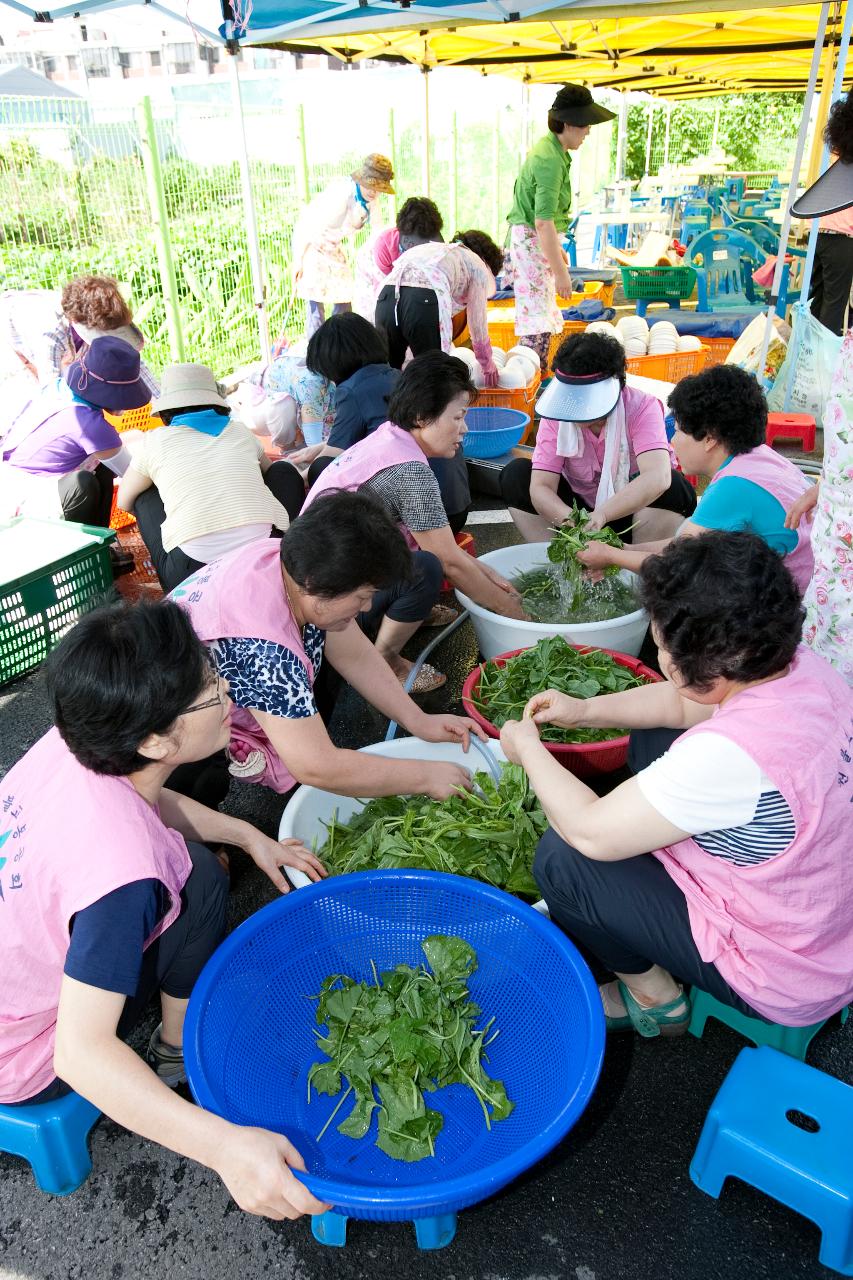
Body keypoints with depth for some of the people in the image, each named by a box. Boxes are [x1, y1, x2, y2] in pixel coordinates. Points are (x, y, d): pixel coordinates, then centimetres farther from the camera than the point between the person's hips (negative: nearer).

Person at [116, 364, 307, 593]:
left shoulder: (154, 440, 12)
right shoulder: (239, 431, 18)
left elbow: (124, 502, 28)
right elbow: (268, 472, 40)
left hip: (192, 574, 0)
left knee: (145, 496, 26)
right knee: (284, 471, 25)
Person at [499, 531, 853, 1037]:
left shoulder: (732, 753, -38)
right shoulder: (800, 666, -13)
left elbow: (592, 833, -26)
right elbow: (683, 704, 7)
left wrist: (528, 749, -11)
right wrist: (585, 710, -2)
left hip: (784, 981, -8)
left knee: (561, 858, -8)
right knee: (650, 744, 12)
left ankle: (655, 996, 15)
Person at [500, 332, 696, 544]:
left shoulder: (642, 408, -22)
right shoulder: (556, 417, -14)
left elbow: (658, 476, -39)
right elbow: (541, 486, -23)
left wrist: (602, 514, -53)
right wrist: (569, 519, -45)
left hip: (632, 515, -2)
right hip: (578, 509, 2)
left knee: (671, 486, -34)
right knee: (516, 474, -17)